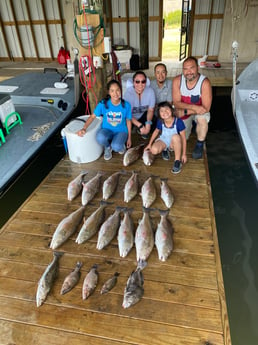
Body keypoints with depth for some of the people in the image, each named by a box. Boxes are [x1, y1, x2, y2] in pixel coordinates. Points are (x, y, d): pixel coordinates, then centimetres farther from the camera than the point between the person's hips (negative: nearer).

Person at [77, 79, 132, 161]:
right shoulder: (103, 104, -13)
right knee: (100, 138, -36)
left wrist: (129, 138, 4)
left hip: (121, 131, -1)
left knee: (116, 147, -34)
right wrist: (84, 128, -22)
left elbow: (128, 121, 0)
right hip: (107, 130, 1)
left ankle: (121, 145, 7)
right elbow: (92, 116, -7)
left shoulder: (126, 105, -12)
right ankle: (107, 147, 2)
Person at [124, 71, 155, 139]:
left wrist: (148, 123, -29)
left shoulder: (150, 91, -19)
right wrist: (140, 126, -33)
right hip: (132, 117, -1)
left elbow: (150, 110, -11)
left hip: (143, 115, 2)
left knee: (153, 123, -24)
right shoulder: (128, 92, -25)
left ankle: (143, 131, 10)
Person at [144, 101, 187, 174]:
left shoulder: (178, 122, -25)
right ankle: (165, 149, 9)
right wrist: (149, 144, 8)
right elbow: (156, 131, 7)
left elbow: (183, 138, -17)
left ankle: (178, 161, -24)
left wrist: (184, 154, -15)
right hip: (163, 140, 3)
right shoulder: (160, 122, -16)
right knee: (154, 150, -29)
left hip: (174, 143, -2)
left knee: (175, 136, -39)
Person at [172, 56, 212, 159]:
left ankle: (199, 145, -10)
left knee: (202, 118, -37)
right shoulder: (177, 80, -20)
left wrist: (185, 111, -30)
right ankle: (188, 124, 34)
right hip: (183, 113, 3)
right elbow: (176, 103, -18)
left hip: (199, 111, -2)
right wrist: (194, 107, -33)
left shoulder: (204, 82, -27)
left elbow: (206, 108, -28)